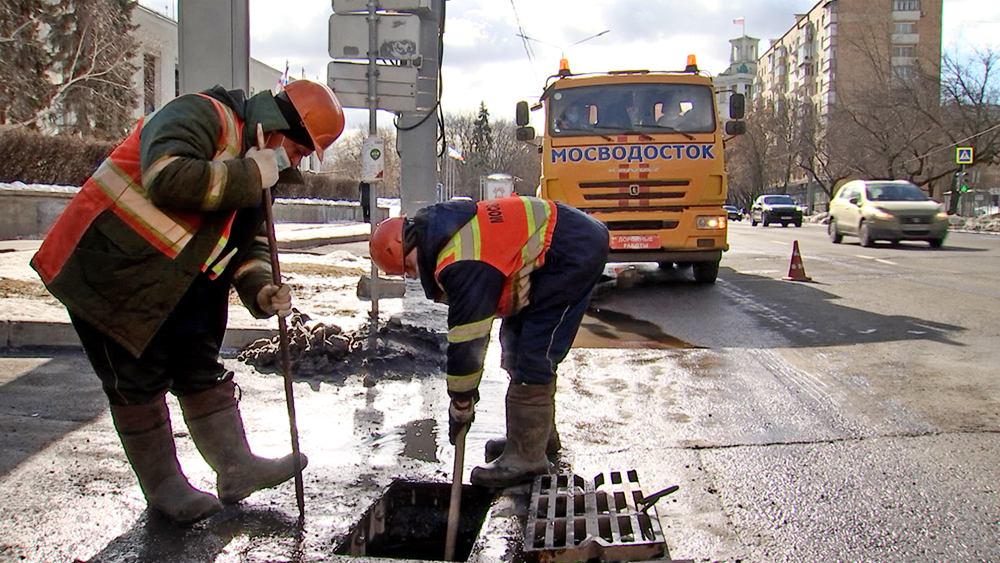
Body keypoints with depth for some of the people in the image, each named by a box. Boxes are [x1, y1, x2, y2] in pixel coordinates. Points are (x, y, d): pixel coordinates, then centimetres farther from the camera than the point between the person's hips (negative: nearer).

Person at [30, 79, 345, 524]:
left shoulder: (255, 175, 11)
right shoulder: (201, 115, -19)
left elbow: (250, 241, 12)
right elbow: (167, 177, -37)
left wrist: (260, 289, -8)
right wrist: (248, 176, -28)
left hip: (168, 283, 9)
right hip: (106, 272, -9)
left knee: (201, 368, 9)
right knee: (139, 380, 0)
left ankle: (235, 468, 16)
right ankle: (164, 488, 13)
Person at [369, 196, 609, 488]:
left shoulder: (461, 264, -25)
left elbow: (466, 340, -19)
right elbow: (470, 322, 16)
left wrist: (461, 404, -6)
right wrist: (467, 390, 19)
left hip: (575, 253, -11)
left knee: (533, 353, -11)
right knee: (517, 340, 15)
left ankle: (526, 455, -3)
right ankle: (540, 433, 26)